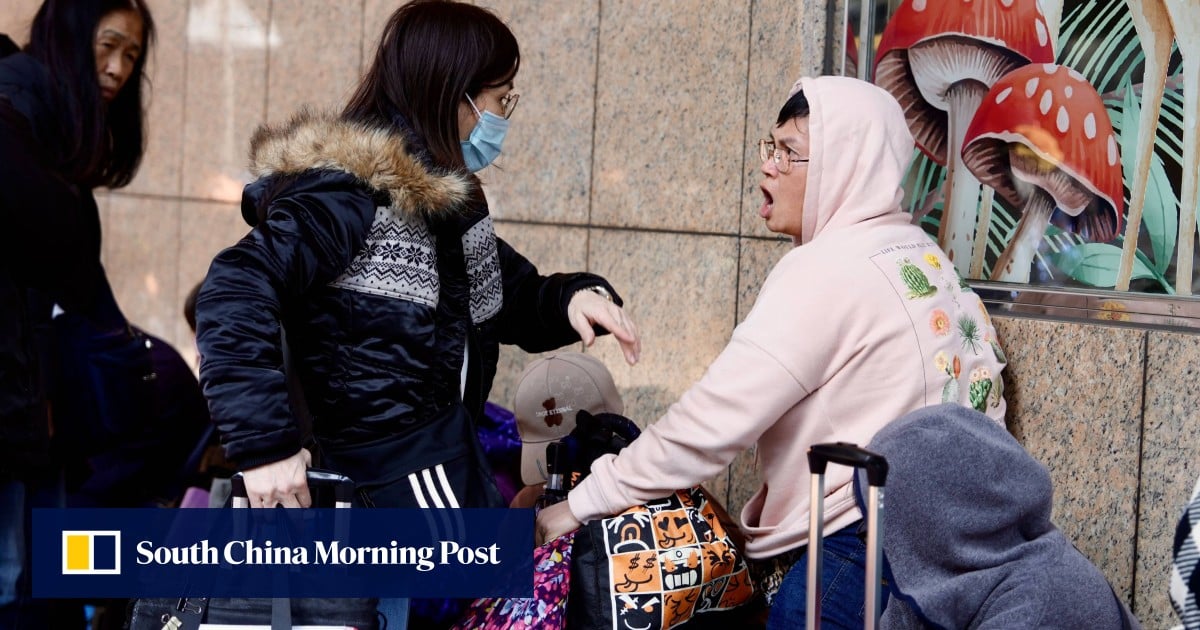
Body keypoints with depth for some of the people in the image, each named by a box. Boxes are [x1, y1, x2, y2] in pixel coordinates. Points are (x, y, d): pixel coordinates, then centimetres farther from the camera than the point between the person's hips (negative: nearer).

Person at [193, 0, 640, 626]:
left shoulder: (444, 195, 12)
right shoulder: (353, 190, -17)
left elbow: (516, 296, 20)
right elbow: (236, 291, -28)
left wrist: (575, 297, -3)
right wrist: (265, 445, -32)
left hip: (448, 451, 9)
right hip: (392, 472, -9)